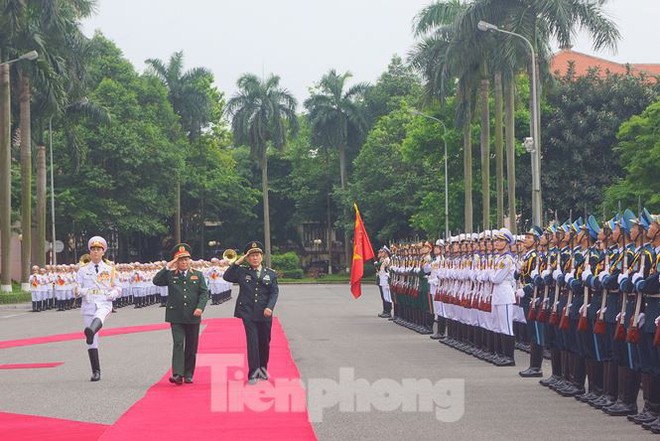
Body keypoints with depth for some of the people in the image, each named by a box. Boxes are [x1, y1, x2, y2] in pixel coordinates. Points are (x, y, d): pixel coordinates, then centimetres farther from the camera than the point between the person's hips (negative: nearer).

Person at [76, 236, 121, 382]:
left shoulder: (110, 269, 12)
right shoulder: (83, 270, 12)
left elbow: (118, 288, 14)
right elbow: (76, 288, 10)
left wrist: (112, 294, -8)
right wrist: (82, 291, -13)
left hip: (104, 304, -2)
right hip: (88, 305, 2)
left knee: (99, 316, -40)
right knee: (92, 341, -1)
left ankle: (90, 331, -73)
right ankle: (96, 371, 5)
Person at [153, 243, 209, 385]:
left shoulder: (198, 275, 9)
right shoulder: (170, 275, 7)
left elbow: (204, 293, 3)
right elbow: (156, 281, -7)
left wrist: (200, 307, -13)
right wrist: (167, 267, -12)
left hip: (193, 317, 2)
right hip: (176, 316, -2)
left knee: (191, 347, 7)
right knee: (178, 344, -12)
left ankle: (188, 375, 16)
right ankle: (177, 374, -18)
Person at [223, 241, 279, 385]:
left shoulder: (270, 274, 8)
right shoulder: (242, 272, 6)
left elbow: (274, 292, 1)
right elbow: (226, 276, -5)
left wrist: (269, 307, -14)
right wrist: (238, 262, -7)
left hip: (265, 314, 2)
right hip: (248, 313, -2)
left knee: (265, 342, 11)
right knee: (252, 341, -10)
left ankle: (263, 368, 31)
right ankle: (253, 373, -8)